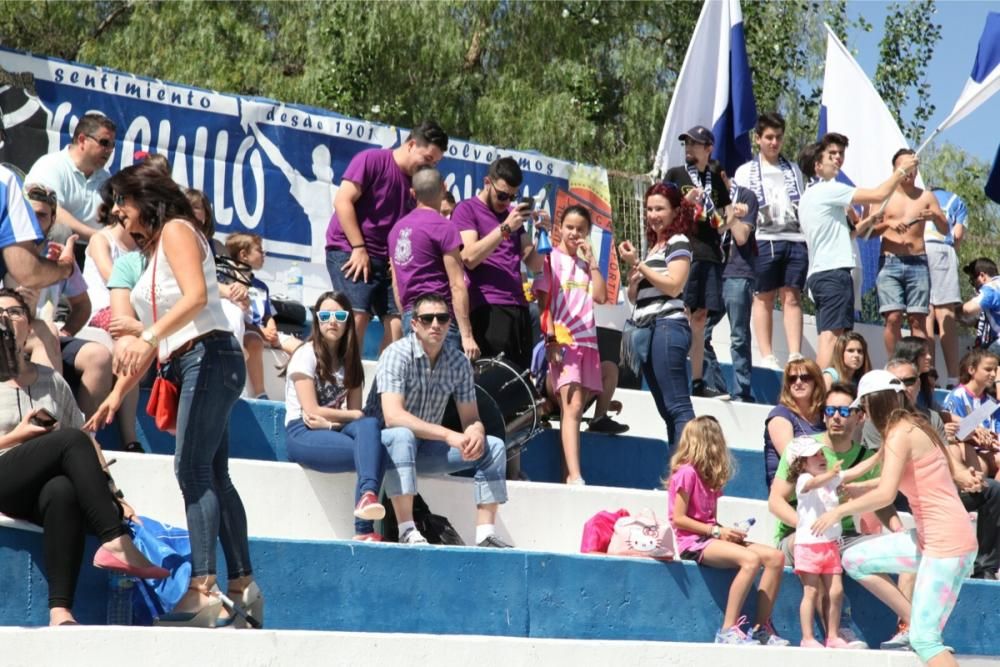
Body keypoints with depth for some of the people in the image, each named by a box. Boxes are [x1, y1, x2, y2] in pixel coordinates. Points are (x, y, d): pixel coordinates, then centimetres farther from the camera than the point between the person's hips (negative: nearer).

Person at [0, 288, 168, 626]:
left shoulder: (51, 380, 23)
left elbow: (87, 440, 20)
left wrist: (112, 493, 10)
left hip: (45, 490, 3)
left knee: (63, 493, -37)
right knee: (71, 440, -29)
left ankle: (60, 610, -49)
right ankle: (115, 542, -41)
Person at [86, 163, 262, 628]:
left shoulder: (176, 229, -3)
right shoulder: (150, 250, 22)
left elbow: (196, 295, -21)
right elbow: (151, 342, 20)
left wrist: (147, 337, -32)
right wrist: (117, 394, 18)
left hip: (208, 357, -10)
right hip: (186, 366, 10)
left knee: (194, 470, -16)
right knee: (212, 475, 8)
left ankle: (202, 589, -21)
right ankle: (243, 585, 11)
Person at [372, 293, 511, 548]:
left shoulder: (459, 362, -1)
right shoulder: (397, 355, -19)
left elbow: (470, 418, 2)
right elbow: (392, 416, -30)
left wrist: (476, 431, -24)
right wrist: (448, 435, -35)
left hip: (426, 448, 6)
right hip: (384, 442, -6)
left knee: (494, 446, -8)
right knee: (401, 436, -39)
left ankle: (485, 534, -14)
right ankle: (407, 533, -40)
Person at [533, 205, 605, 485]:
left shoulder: (585, 263, 17)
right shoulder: (551, 259, 3)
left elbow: (601, 297, 4)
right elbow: (543, 301, -3)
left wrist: (592, 261, 2)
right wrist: (551, 340, -13)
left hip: (587, 340, 6)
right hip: (562, 341, -6)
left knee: (575, 408, 5)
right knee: (572, 406, -17)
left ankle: (569, 474, 7)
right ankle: (575, 477, -25)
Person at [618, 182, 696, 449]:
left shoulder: (678, 242, -1)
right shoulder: (653, 246, 22)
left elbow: (673, 285, -15)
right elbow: (634, 296, 23)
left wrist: (638, 264, -11)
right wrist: (633, 271, 4)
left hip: (668, 326, -9)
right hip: (648, 329, 9)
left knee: (677, 407, -16)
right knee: (667, 411, 7)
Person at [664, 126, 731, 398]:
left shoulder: (715, 179, 17)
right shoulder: (675, 174, 7)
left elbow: (726, 214, 25)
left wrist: (725, 219, 2)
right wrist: (686, 201, -12)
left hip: (710, 253, 4)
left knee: (700, 318, 6)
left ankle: (697, 382, 10)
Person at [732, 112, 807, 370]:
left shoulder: (793, 170, 19)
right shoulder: (746, 172, 10)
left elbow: (804, 207, 21)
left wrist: (809, 238, 10)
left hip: (794, 238, 2)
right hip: (763, 238, -2)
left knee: (792, 297, -2)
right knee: (764, 298, 0)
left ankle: (795, 355, -5)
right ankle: (767, 356, 2)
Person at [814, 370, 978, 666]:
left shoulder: (900, 434, -15)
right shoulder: (913, 428, 12)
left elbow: (885, 495, -26)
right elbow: (893, 480, 27)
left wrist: (839, 511, -15)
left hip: (948, 542, -9)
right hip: (930, 538, 9)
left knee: (923, 639, -10)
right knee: (854, 560, 11)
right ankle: (913, 619, 12)